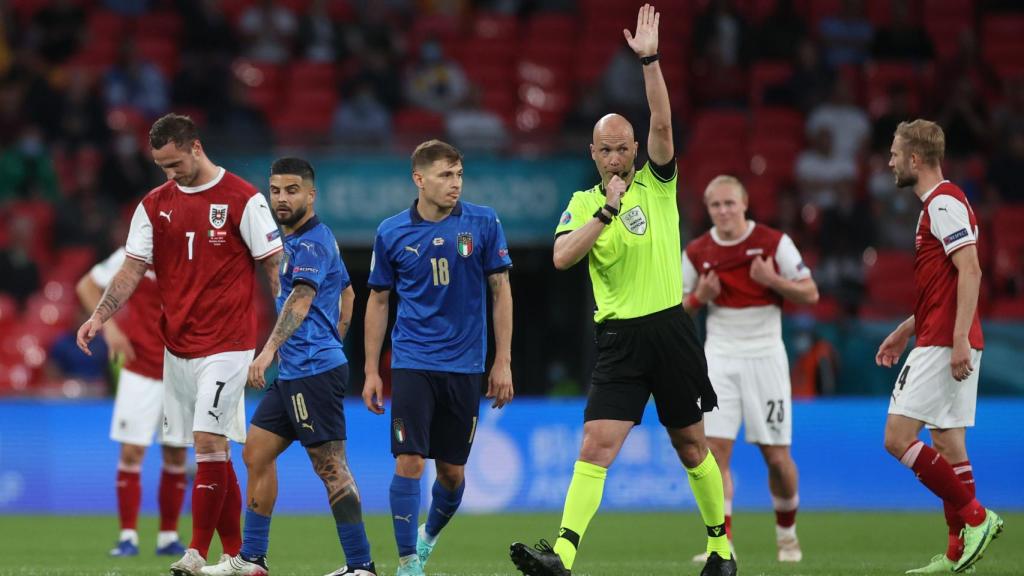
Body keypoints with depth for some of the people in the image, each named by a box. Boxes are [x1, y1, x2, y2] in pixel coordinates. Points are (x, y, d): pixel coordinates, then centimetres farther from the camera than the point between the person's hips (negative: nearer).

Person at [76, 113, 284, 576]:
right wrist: (99, 316, -8)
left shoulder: (243, 199, -6)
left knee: (209, 441, -14)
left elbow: (274, 265, -3)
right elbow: (132, 269, 6)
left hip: (226, 343, -5)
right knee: (212, 451, 7)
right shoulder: (155, 205, 8)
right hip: (177, 343, 5)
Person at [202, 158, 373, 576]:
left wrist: (270, 350, -42)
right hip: (293, 373, 11)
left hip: (314, 372, -11)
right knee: (256, 454, 12)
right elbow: (347, 293, 30)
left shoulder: (312, 243, -13)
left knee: (331, 467, -9)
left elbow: (301, 299, -30)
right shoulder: (297, 240, 18)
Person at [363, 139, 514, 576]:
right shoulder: (391, 233, -1)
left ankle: (430, 536, 37)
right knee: (409, 462, -13)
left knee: (452, 470, 8)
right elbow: (378, 300, 9)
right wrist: (371, 371, 6)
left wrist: (503, 362, -1)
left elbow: (500, 292, 3)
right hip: (412, 363, -1)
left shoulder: (483, 223, -2)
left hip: (464, 365, 1)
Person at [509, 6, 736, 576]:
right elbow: (562, 257, -9)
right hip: (620, 337, 0)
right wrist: (607, 212, -17)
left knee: (692, 445, 10)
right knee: (596, 445, -12)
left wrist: (650, 60, -23)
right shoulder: (583, 203, 7)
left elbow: (662, 122, -12)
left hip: (670, 326, 0)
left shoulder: (657, 182, 3)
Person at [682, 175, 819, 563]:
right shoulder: (696, 252, 4)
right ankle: (723, 543, -12)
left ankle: (787, 532, 25)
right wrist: (700, 296, -9)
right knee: (715, 449, -12)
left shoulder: (774, 243, -4)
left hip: (765, 356, -2)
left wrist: (772, 280, -18)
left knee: (776, 455, 1)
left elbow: (810, 294, -2)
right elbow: (680, 309, 13)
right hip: (720, 358, 2)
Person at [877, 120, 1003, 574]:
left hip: (942, 345, -10)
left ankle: (974, 517, -10)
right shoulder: (940, 203, 19)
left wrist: (959, 340, -26)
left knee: (898, 438, -11)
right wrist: (904, 331, 28)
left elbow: (970, 272, -21)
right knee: (948, 445, 8)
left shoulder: (943, 203, -12)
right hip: (947, 342, 10)